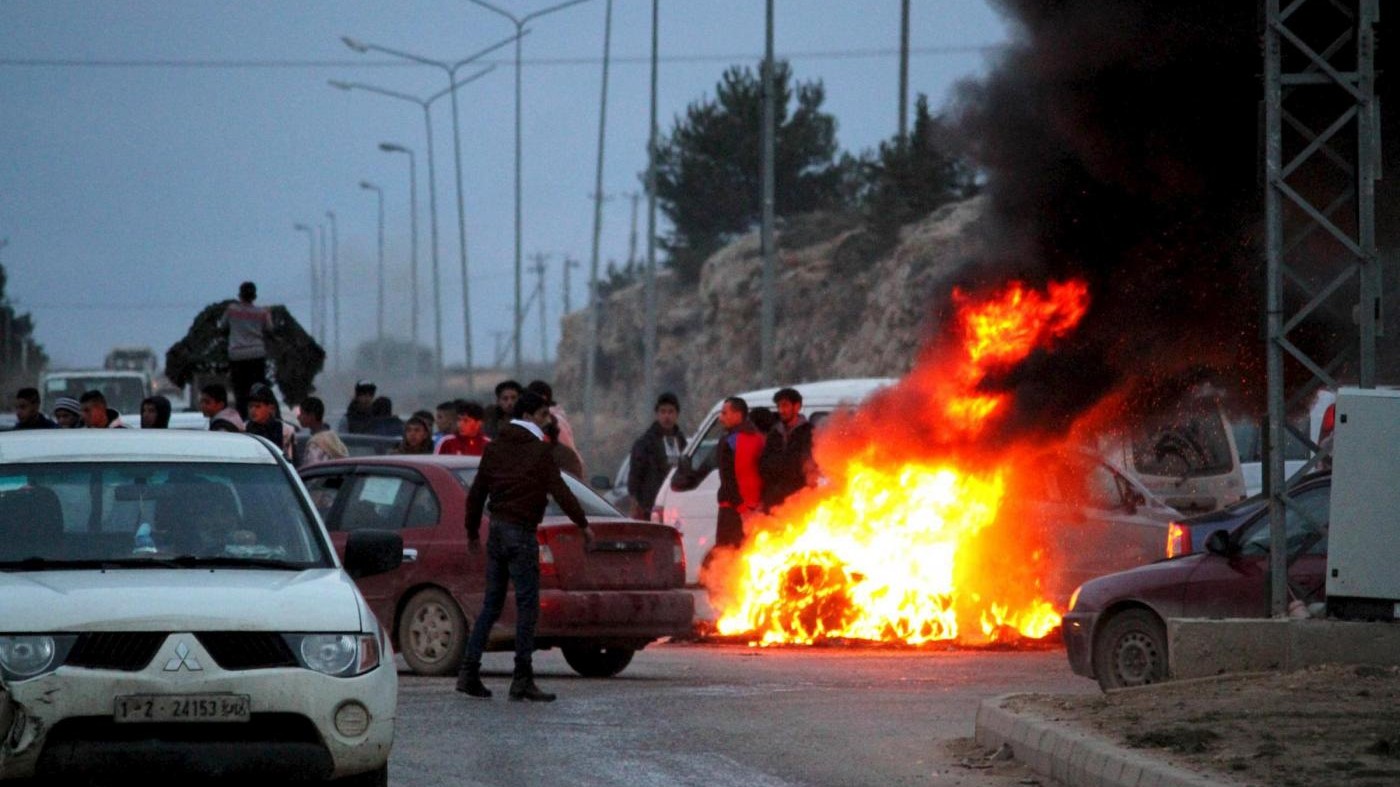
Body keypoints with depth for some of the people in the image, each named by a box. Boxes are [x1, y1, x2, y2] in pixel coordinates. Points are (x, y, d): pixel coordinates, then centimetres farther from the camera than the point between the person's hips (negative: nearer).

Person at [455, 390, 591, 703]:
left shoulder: (495, 448, 12)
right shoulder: (538, 451, -9)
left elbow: (476, 494, 16)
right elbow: (560, 492, -13)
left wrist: (472, 532, 25)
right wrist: (583, 525, -4)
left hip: (497, 529, 7)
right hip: (521, 532, -7)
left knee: (491, 604, 11)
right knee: (527, 606, -4)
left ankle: (469, 672, 6)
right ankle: (522, 680, -6)